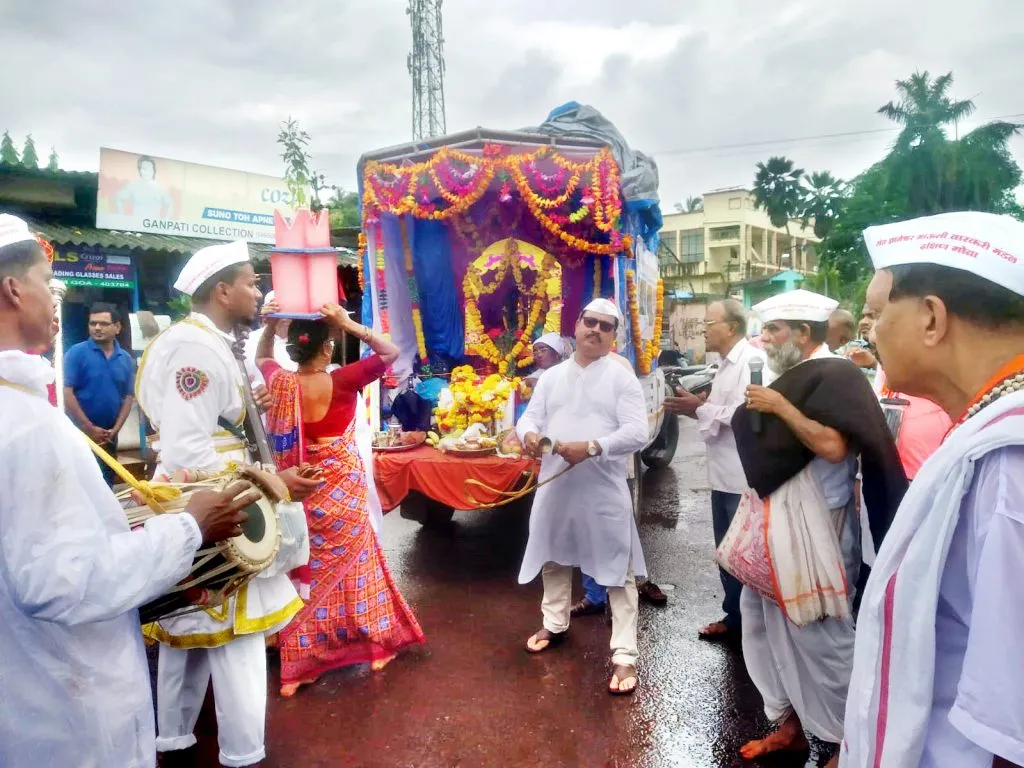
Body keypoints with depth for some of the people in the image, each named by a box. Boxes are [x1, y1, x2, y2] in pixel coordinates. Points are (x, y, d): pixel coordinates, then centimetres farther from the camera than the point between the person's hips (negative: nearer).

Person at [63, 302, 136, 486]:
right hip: (80, 432, -4)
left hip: (109, 435, 4)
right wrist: (90, 428, -14)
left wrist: (115, 429, -4)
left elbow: (128, 396, 6)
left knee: (106, 484, 14)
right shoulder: (76, 353, -7)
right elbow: (66, 392, -12)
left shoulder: (126, 359, 5)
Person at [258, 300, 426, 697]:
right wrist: (349, 324, -19)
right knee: (354, 563, 15)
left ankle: (296, 664, 27)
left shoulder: (280, 382, -7)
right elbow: (391, 352, -12)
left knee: (306, 571, 17)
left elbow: (261, 358, 17)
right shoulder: (341, 382, -20)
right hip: (342, 489, -4)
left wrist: (270, 326, 1)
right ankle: (375, 645, 31)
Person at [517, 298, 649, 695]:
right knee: (554, 559, 21)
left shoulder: (622, 379, -5)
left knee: (618, 571, 1)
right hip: (555, 484, 5)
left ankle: (624, 654, 13)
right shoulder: (552, 376, 9)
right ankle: (555, 625, 42)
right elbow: (531, 416, 8)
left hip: (603, 489, -4)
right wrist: (529, 434, -16)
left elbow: (637, 433, -14)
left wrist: (591, 447, -27)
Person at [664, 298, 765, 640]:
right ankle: (734, 616, 32)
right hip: (724, 474, 10)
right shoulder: (727, 364, 15)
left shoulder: (752, 361, -16)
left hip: (744, 478, -10)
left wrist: (700, 408, -17)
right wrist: (695, 408, 3)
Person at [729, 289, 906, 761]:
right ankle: (791, 723, 31)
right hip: (776, 520, 9)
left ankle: (846, 739, 20)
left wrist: (780, 406, -20)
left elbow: (833, 446, -26)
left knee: (819, 633, 2)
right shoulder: (794, 377, 12)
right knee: (771, 623, 15)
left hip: (810, 524, -9)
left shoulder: (835, 375, -13)